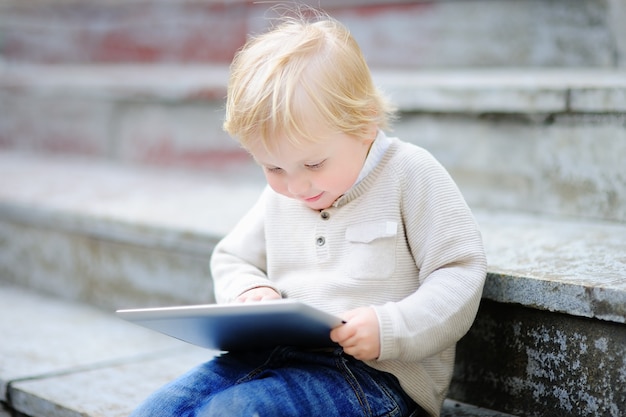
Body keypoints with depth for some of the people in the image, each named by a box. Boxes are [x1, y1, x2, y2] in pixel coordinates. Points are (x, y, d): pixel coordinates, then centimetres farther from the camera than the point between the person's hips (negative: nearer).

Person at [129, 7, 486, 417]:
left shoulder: (408, 173, -4)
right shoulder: (278, 197, 14)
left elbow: (460, 275, -7)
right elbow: (231, 258, 27)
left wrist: (388, 328, -21)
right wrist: (251, 290, 3)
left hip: (377, 372, -6)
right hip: (275, 353, 6)